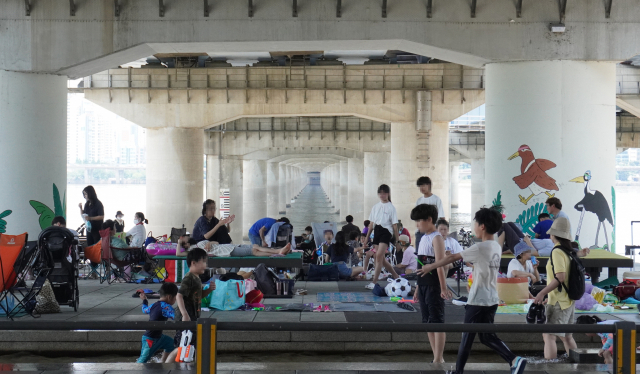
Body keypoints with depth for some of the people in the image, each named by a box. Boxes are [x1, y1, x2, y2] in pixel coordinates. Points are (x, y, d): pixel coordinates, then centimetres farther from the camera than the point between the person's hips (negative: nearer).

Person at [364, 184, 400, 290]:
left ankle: (374, 282, -19)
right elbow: (371, 223, 16)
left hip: (386, 232, -6)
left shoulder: (391, 207, -2)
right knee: (381, 258, 8)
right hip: (377, 232, 6)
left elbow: (395, 225, -3)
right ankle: (396, 276, 26)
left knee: (379, 255, -18)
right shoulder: (375, 207, 13)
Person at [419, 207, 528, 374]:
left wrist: (430, 267, -1)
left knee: (467, 336, 5)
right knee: (487, 336, 15)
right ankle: (515, 360, 1)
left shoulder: (479, 248, -17)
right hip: (492, 300, 8)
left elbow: (452, 258, -10)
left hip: (478, 301, -8)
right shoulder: (496, 247, 7)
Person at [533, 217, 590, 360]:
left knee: (549, 335, -13)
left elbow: (560, 277, -24)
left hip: (558, 302, -9)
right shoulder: (569, 251, 11)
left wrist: (542, 293, -24)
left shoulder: (557, 251, -15)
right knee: (566, 336, 18)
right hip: (569, 301, 9)